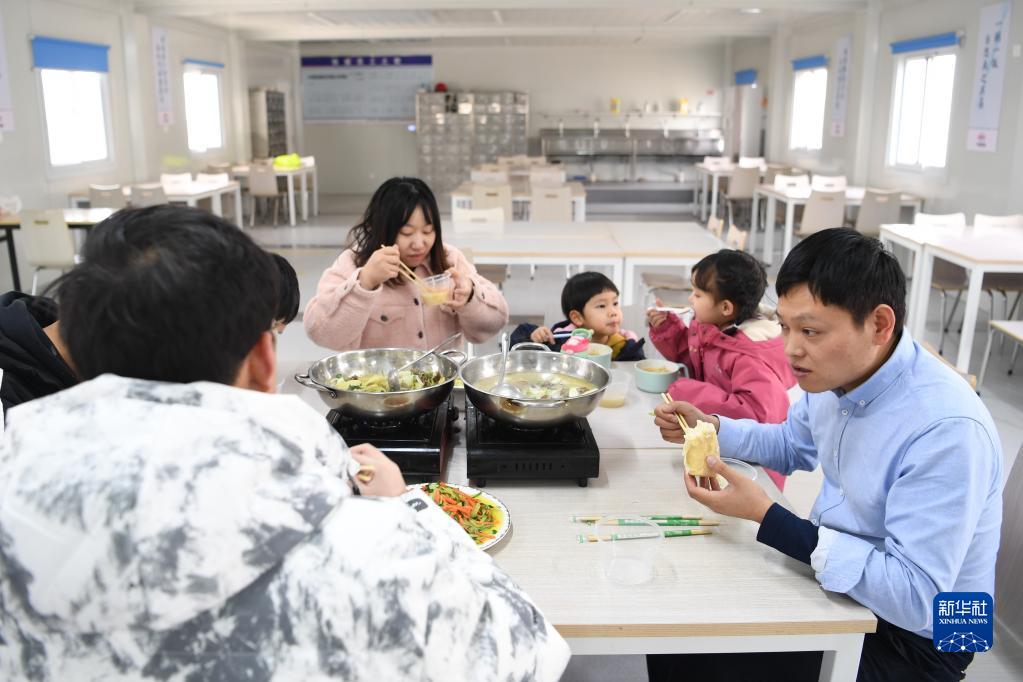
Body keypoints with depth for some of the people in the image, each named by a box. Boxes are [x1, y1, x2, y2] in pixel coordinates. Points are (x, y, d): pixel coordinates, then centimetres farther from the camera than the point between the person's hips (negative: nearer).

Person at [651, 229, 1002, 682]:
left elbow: (915, 597, -30)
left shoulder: (947, 430, -31)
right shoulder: (836, 372, -6)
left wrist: (765, 514, -32)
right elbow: (794, 447, 15)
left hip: (909, 634, -7)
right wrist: (711, 428, -3)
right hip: (830, 568, 7)